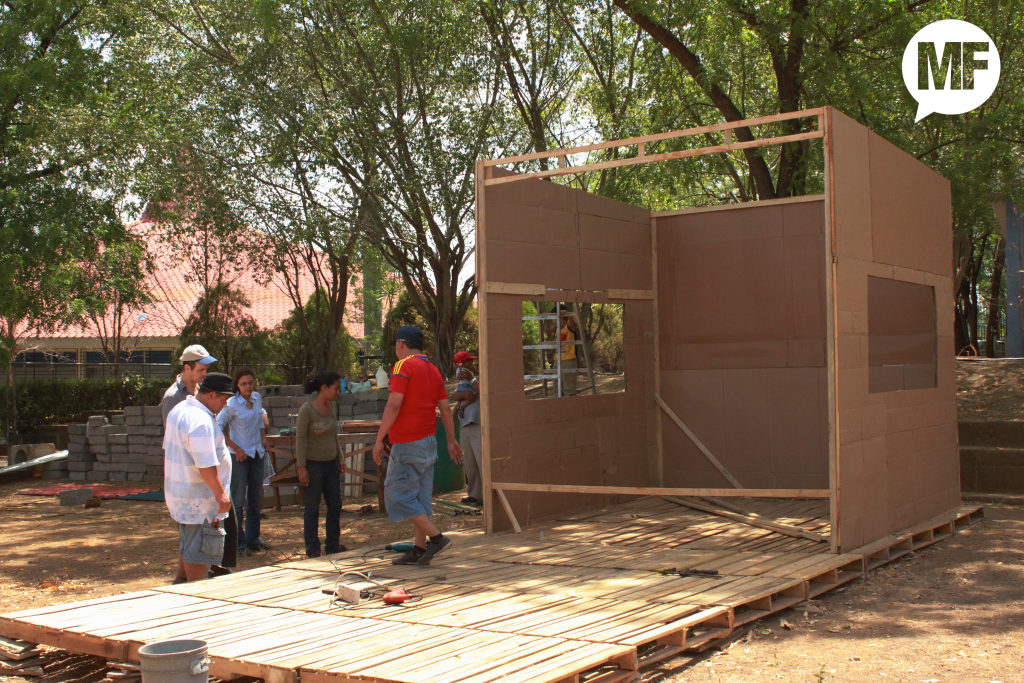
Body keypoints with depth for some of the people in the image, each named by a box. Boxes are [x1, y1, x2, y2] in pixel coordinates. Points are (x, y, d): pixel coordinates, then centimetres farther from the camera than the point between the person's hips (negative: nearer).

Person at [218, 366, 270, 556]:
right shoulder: (231, 404, -14)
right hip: (240, 455, -6)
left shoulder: (257, 398, 4)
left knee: (256, 498, 12)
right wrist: (236, 448, -14)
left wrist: (263, 437, 7)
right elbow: (218, 428, -13)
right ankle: (238, 542, 6)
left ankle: (253, 539, 22)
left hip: (257, 453, 6)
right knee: (238, 500, -1)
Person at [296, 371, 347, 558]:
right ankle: (312, 549, 10)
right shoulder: (307, 409, -15)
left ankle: (333, 545, 22)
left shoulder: (331, 406, 6)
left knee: (335, 505, 11)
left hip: (331, 464, 7)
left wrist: (340, 458, 16)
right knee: (312, 508, 2)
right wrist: (301, 467, -17)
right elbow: (300, 439, -14)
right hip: (313, 465, -7)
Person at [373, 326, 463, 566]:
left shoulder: (404, 366, -10)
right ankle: (419, 550, 10)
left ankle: (437, 538, -9)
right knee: (421, 495, 9)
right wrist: (452, 441, 20)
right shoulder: (433, 370, 15)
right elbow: (445, 409, 15)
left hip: (408, 443, -9)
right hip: (429, 442, 9)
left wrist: (379, 439, -17)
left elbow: (394, 405, -19)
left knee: (399, 494, -4)